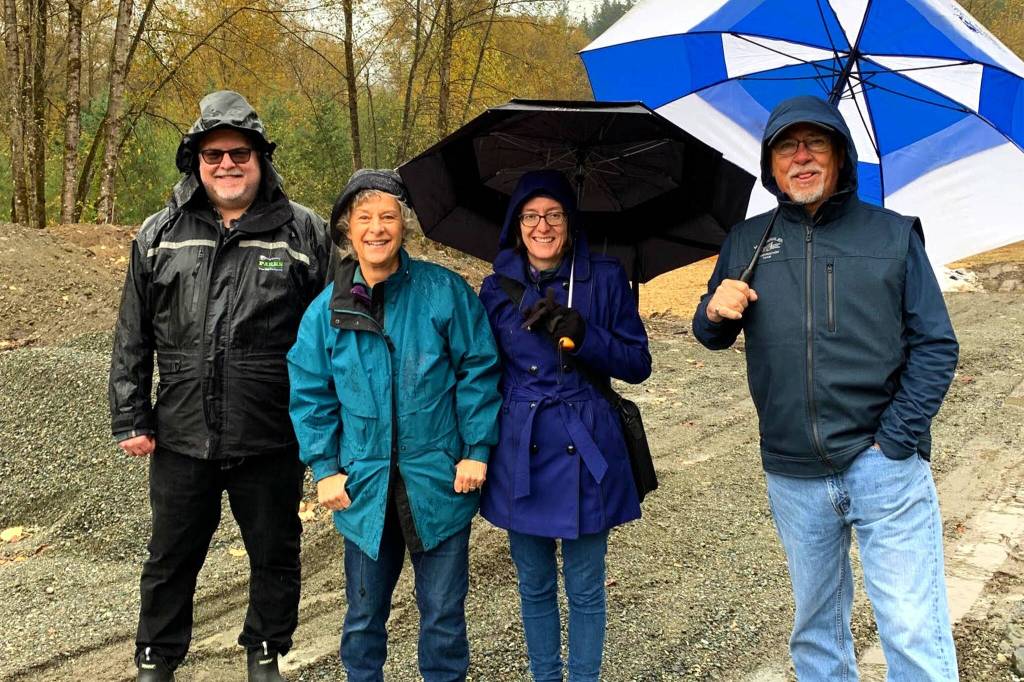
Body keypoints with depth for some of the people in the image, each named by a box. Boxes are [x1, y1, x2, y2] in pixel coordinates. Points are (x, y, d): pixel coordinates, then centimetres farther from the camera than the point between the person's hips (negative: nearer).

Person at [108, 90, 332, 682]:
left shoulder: (305, 233, -3)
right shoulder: (159, 235, 4)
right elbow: (133, 338, 8)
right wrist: (131, 418, 5)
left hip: (273, 440, -1)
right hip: (181, 437, 2)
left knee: (276, 555, 15)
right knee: (171, 560, 16)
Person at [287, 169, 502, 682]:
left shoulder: (444, 291, -7)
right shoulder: (326, 310, 0)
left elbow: (478, 371, -4)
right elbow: (310, 395, 5)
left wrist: (477, 450, -7)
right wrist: (324, 468, -2)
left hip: (439, 483, -2)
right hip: (365, 487, 2)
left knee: (443, 611, 12)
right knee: (364, 612, 18)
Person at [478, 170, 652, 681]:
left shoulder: (604, 278, -3)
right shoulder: (499, 287, 3)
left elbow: (638, 365, -2)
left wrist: (582, 335, -19)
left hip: (584, 450, -2)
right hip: (520, 452, 2)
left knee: (585, 589, 8)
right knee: (534, 586, 15)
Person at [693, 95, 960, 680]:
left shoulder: (893, 234, 1)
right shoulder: (745, 244, 8)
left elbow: (936, 345, 0)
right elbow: (712, 336, 16)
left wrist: (896, 441, -9)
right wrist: (715, 313, -8)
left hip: (885, 467, -2)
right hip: (793, 478, 3)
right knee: (816, 627, 17)